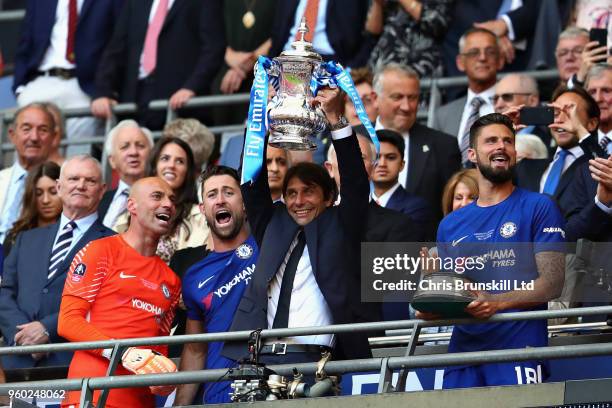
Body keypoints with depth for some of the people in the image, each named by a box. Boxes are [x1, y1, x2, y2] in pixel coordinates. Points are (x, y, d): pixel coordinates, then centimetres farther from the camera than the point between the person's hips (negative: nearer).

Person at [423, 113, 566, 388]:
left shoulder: (539, 208, 4)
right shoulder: (451, 224, 19)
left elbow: (552, 283, -5)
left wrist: (496, 302, -19)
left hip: (519, 348, -4)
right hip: (464, 349, 4)